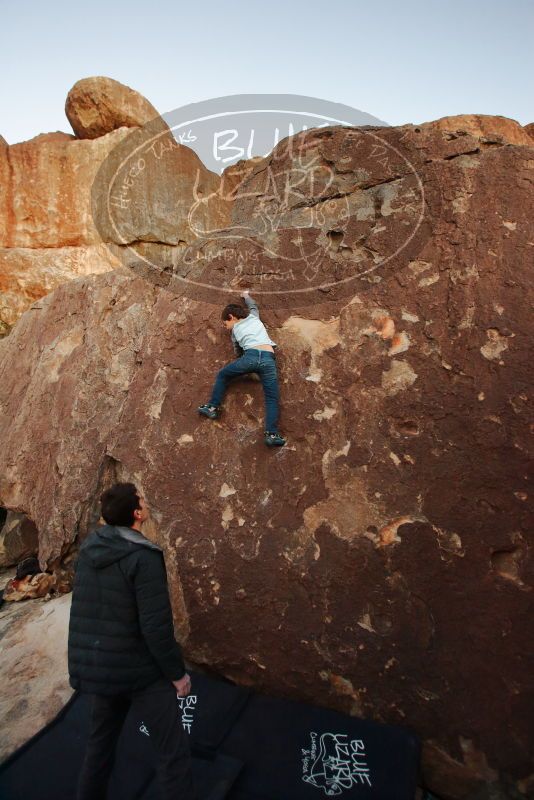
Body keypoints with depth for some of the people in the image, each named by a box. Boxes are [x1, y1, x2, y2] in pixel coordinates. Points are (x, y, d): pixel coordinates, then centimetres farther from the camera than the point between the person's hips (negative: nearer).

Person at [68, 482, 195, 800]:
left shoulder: (89, 547, -4)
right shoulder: (145, 558, -25)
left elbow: (86, 610, 9)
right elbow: (157, 626, -23)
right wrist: (177, 672, -10)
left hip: (100, 666, 7)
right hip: (141, 669, -7)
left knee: (102, 741, 27)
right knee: (174, 749, 5)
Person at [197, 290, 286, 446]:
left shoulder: (235, 330, 22)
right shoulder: (253, 317, 28)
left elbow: (238, 353, 27)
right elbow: (253, 305, 51)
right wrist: (246, 295, 68)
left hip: (251, 356, -2)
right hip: (269, 358, 2)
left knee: (222, 375, 22)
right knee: (272, 398, 0)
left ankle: (213, 407, 19)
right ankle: (272, 434, -13)